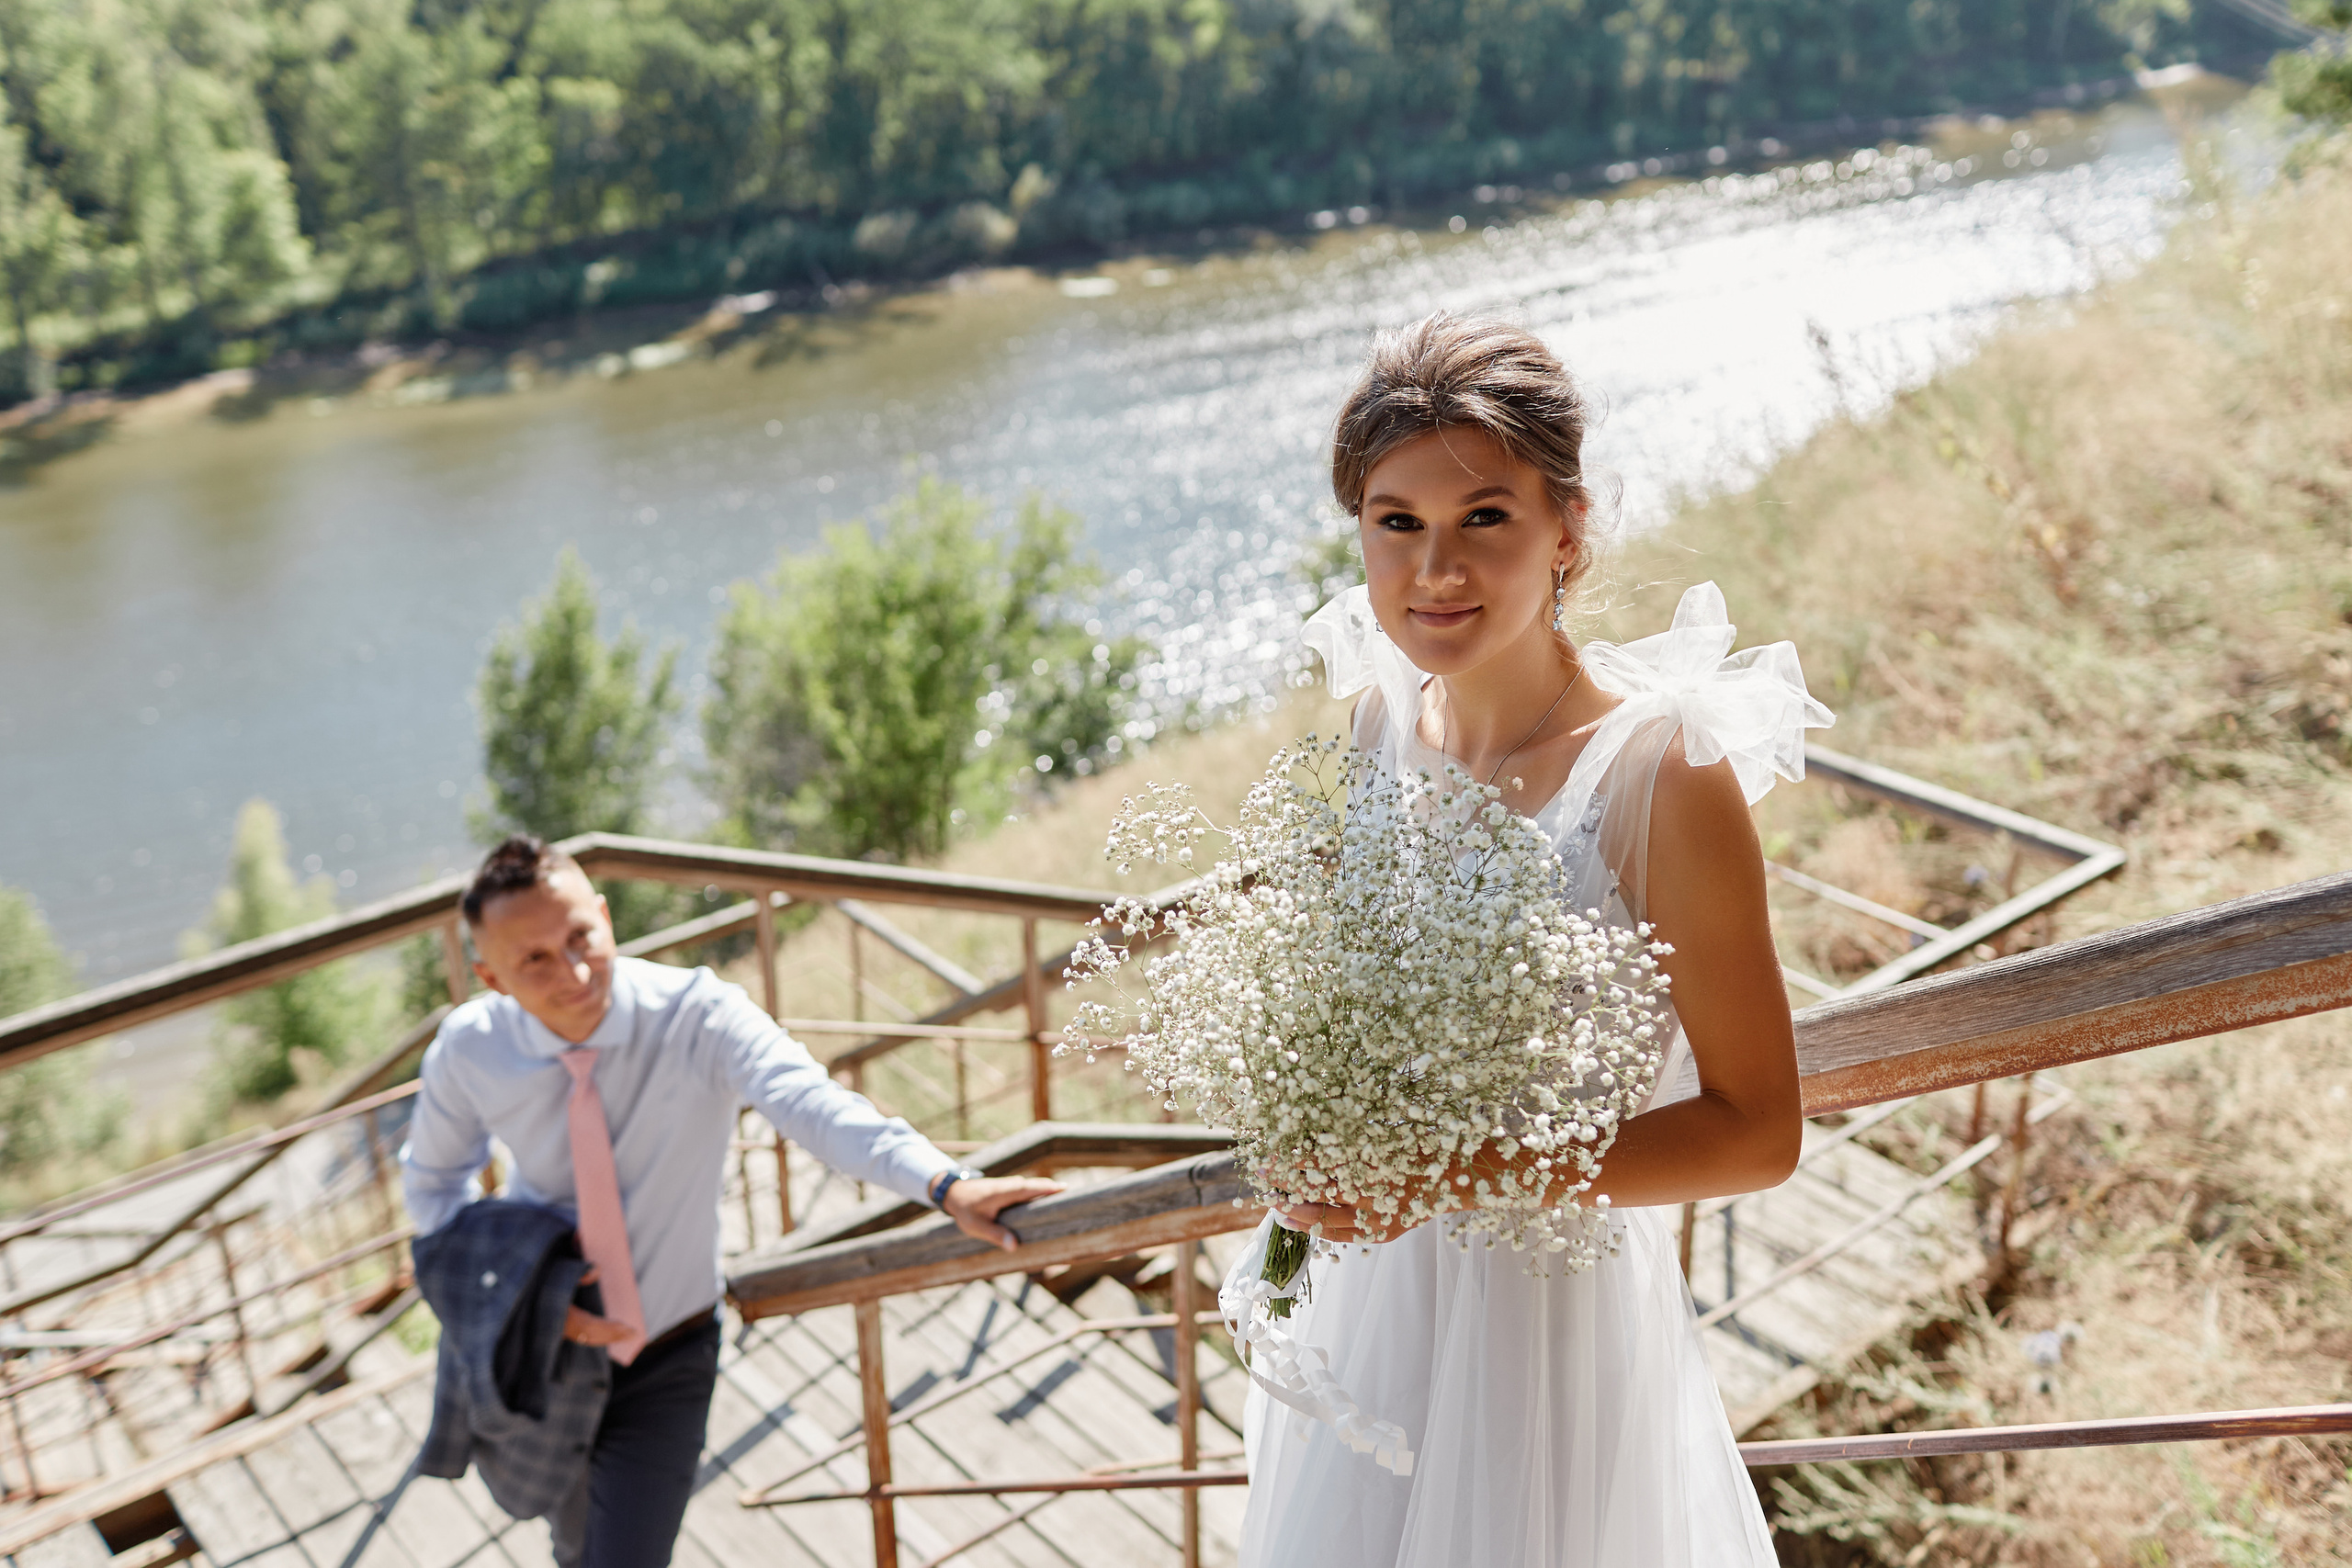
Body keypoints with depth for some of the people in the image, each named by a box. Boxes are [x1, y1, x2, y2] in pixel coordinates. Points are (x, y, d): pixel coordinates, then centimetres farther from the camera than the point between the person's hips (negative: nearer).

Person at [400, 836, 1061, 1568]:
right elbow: (432, 1178, 1)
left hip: (666, 1365, -3)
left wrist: (947, 1185, -63)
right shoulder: (467, 1051, -18)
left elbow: (811, 1105, -45)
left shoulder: (697, 1014, -27)